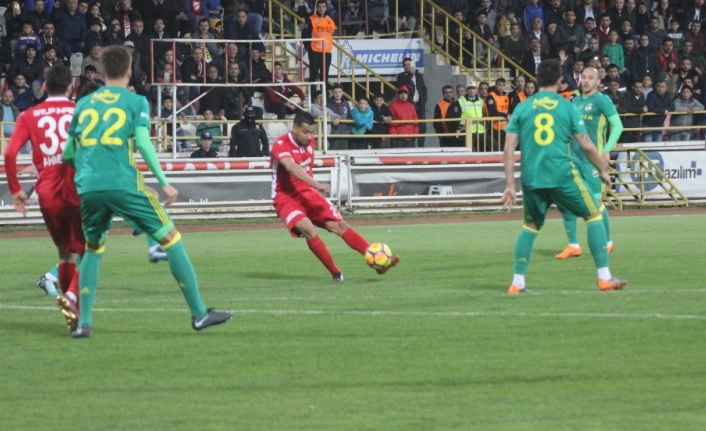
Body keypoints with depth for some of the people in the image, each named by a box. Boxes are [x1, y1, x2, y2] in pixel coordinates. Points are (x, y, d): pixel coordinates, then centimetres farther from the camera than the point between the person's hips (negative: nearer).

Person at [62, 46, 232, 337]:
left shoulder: (84, 104, 18)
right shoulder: (135, 102, 8)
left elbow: (68, 154, 21)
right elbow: (142, 141, -7)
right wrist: (164, 182, -6)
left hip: (88, 189, 4)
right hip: (124, 185, -4)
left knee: (92, 249, 23)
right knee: (170, 238, 6)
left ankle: (83, 322, 13)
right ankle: (199, 313, 4)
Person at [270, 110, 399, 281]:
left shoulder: (310, 142, 4)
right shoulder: (281, 145, -21)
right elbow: (292, 167, -40)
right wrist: (317, 185, -50)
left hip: (307, 194, 6)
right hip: (286, 198, -6)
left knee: (339, 225, -4)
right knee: (308, 229, -30)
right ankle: (335, 273, -20)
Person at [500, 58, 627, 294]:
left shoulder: (522, 108, 9)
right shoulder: (567, 107, 4)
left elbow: (508, 149, 4)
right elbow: (587, 145, 2)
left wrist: (510, 186, 8)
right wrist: (603, 171, 17)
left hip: (531, 177, 3)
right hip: (562, 174, -3)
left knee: (530, 226, 21)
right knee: (594, 216, 12)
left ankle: (517, 282, 11)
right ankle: (604, 277, 6)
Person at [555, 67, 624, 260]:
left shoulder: (601, 100, -6)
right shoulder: (575, 101, 14)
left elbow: (618, 125, -12)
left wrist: (606, 151, -19)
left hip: (592, 160, -6)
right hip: (573, 157, 6)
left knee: (596, 201, -4)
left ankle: (607, 242, 14)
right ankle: (573, 246, 6)